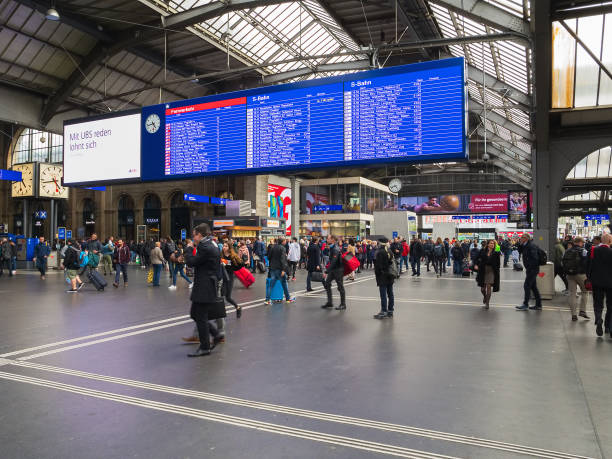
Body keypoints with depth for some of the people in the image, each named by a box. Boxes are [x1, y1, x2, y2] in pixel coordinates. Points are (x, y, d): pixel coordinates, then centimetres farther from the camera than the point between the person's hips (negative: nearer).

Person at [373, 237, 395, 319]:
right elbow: (393, 262, 13)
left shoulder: (380, 252, -15)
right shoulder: (389, 252, 7)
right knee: (390, 294, 12)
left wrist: (377, 273, -3)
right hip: (390, 276, 8)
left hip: (383, 276, -8)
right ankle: (390, 311, 19)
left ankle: (384, 312, -2)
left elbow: (378, 265, -15)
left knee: (383, 295, -4)